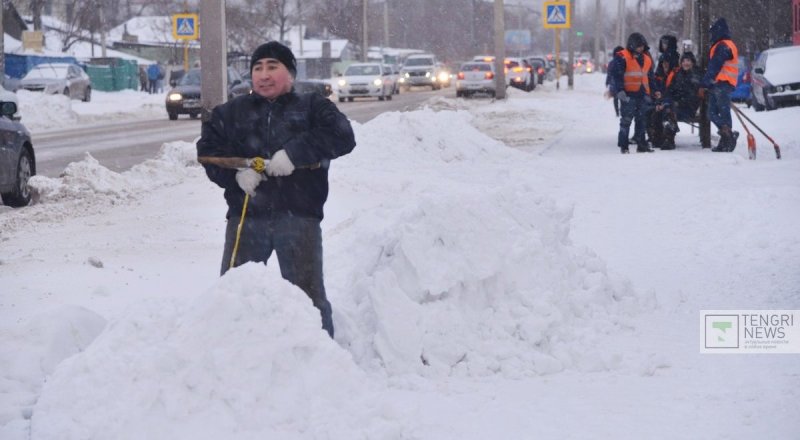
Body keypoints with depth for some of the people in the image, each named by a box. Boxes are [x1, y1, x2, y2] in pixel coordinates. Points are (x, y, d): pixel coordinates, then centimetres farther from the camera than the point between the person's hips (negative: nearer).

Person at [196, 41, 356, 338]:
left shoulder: (312, 107, 8)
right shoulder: (231, 112, 16)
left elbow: (342, 136, -8)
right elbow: (208, 148, 8)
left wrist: (295, 153, -20)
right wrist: (235, 172, -12)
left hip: (297, 216, -3)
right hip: (246, 214, 3)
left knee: (307, 294, 0)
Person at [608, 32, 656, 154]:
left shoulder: (647, 59, 15)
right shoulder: (622, 58, -7)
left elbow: (650, 78, 24)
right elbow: (615, 75, -12)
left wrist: (648, 93, 21)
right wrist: (619, 90, -19)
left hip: (641, 94, 7)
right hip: (628, 94, -7)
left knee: (641, 120, 11)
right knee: (626, 120, -8)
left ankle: (641, 144, 17)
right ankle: (623, 145, -4)